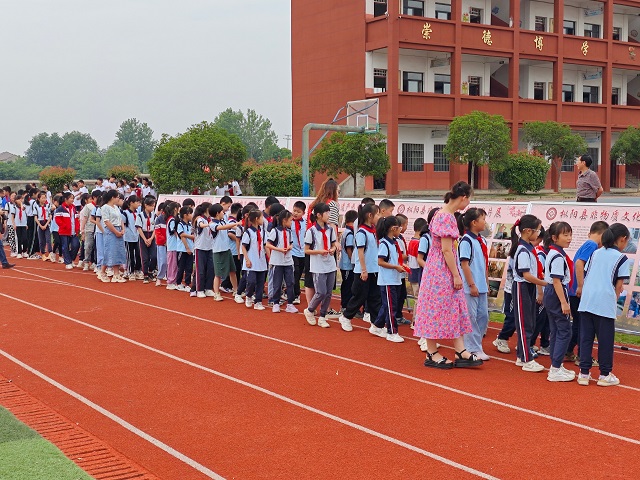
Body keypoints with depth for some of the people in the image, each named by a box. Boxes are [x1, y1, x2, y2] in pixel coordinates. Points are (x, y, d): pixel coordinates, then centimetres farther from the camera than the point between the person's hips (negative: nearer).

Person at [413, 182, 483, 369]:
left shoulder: (442, 214, 12)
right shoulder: (447, 217, -18)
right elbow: (446, 250, -20)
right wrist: (456, 275, -15)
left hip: (442, 269, 10)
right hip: (442, 269, -10)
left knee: (455, 310, 9)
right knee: (436, 310, -1)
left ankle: (460, 352, 12)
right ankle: (432, 354, 9)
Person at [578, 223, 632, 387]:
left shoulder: (595, 253, 14)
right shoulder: (622, 259, -1)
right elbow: (618, 287, -3)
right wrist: (613, 301, 9)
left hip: (586, 301, 5)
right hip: (605, 304, -5)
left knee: (585, 338, 8)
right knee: (605, 340, 6)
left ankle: (584, 373, 10)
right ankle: (605, 375, 13)